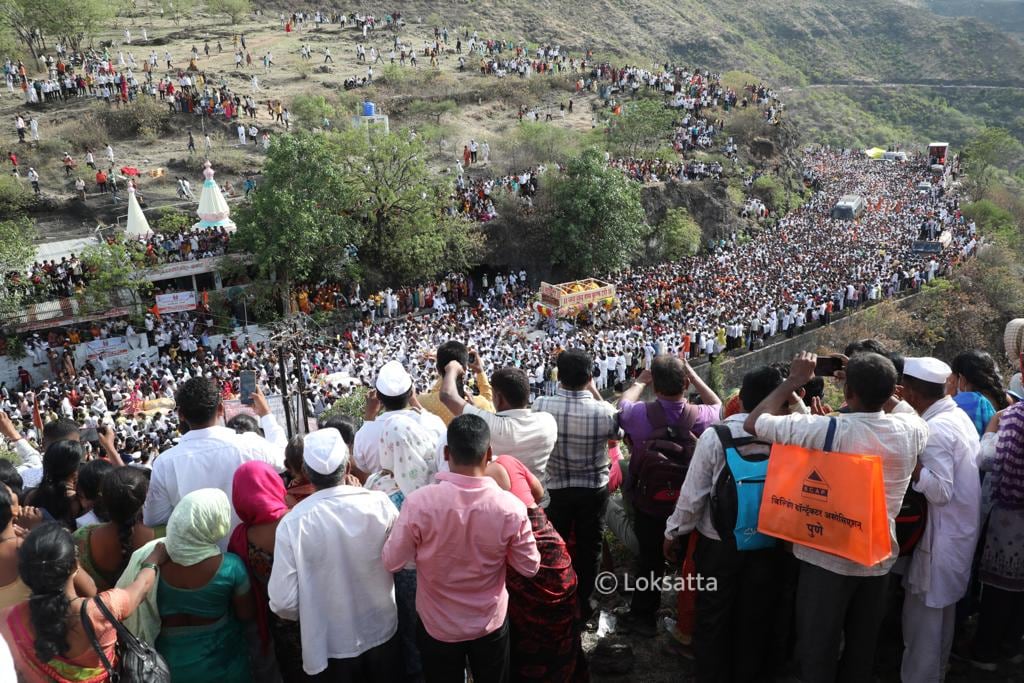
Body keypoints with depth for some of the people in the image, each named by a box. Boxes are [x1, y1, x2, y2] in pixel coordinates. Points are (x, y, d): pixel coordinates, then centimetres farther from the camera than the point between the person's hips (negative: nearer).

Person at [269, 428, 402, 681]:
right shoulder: (379, 504, -18)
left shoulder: (292, 523, -22)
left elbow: (284, 601, -18)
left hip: (330, 643, -1)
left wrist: (306, 616, 2)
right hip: (382, 631, 1)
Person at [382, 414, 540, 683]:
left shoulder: (419, 502, -27)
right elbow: (529, 567, -9)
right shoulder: (511, 507, -24)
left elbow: (392, 562, -13)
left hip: (437, 625, 0)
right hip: (491, 623, 1)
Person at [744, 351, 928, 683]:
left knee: (818, 650, 12)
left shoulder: (826, 430, -25)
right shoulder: (911, 430, -11)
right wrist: (878, 385, 10)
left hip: (827, 558, -4)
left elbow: (752, 423, -13)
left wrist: (794, 380, -4)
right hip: (879, 558, 5)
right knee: (862, 649, 23)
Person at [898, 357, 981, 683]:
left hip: (943, 537, -10)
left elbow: (941, 491, -25)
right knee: (942, 608, 23)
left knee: (922, 615, 2)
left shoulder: (934, 430, -23)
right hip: (960, 531, 10)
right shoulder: (959, 415, 5)